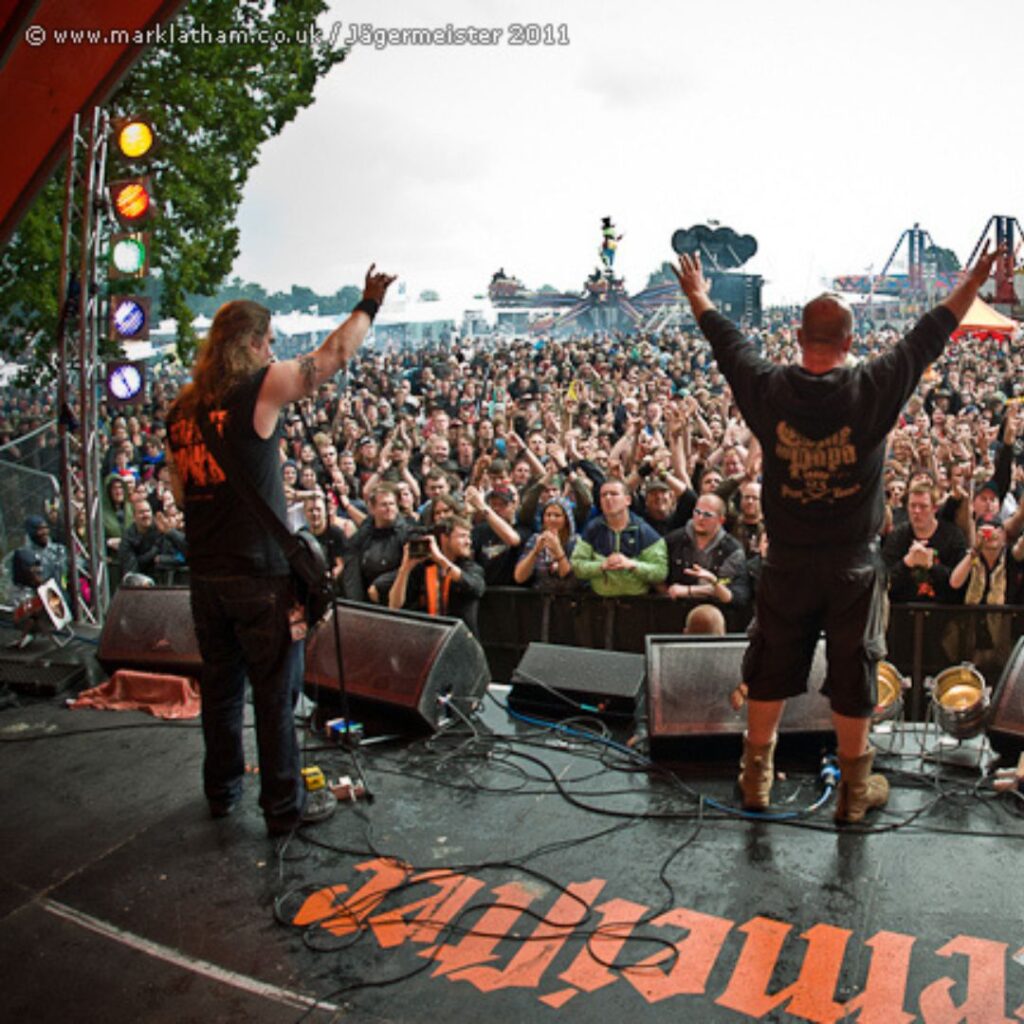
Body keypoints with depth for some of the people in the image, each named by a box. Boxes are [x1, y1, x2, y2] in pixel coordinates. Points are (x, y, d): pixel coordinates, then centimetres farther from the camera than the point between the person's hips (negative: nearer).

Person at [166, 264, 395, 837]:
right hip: (262, 575, -6)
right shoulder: (261, 387, -11)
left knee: (221, 685, 19)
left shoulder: (183, 407, 8)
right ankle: (283, 809, 13)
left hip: (205, 573, 7)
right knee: (276, 694, 4)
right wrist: (370, 303, 11)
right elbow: (335, 355, -4)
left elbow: (182, 492, 14)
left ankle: (222, 792, 33)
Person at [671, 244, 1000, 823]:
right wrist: (974, 282, 14)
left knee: (772, 667, 15)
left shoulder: (769, 389, -10)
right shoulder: (872, 389, -14)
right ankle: (855, 789, 24)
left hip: (787, 563, 2)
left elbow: (727, 344, 7)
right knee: (854, 672, 11)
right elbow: (927, 339, 0)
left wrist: (699, 297, 24)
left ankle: (757, 777, 28)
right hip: (854, 565, -1)